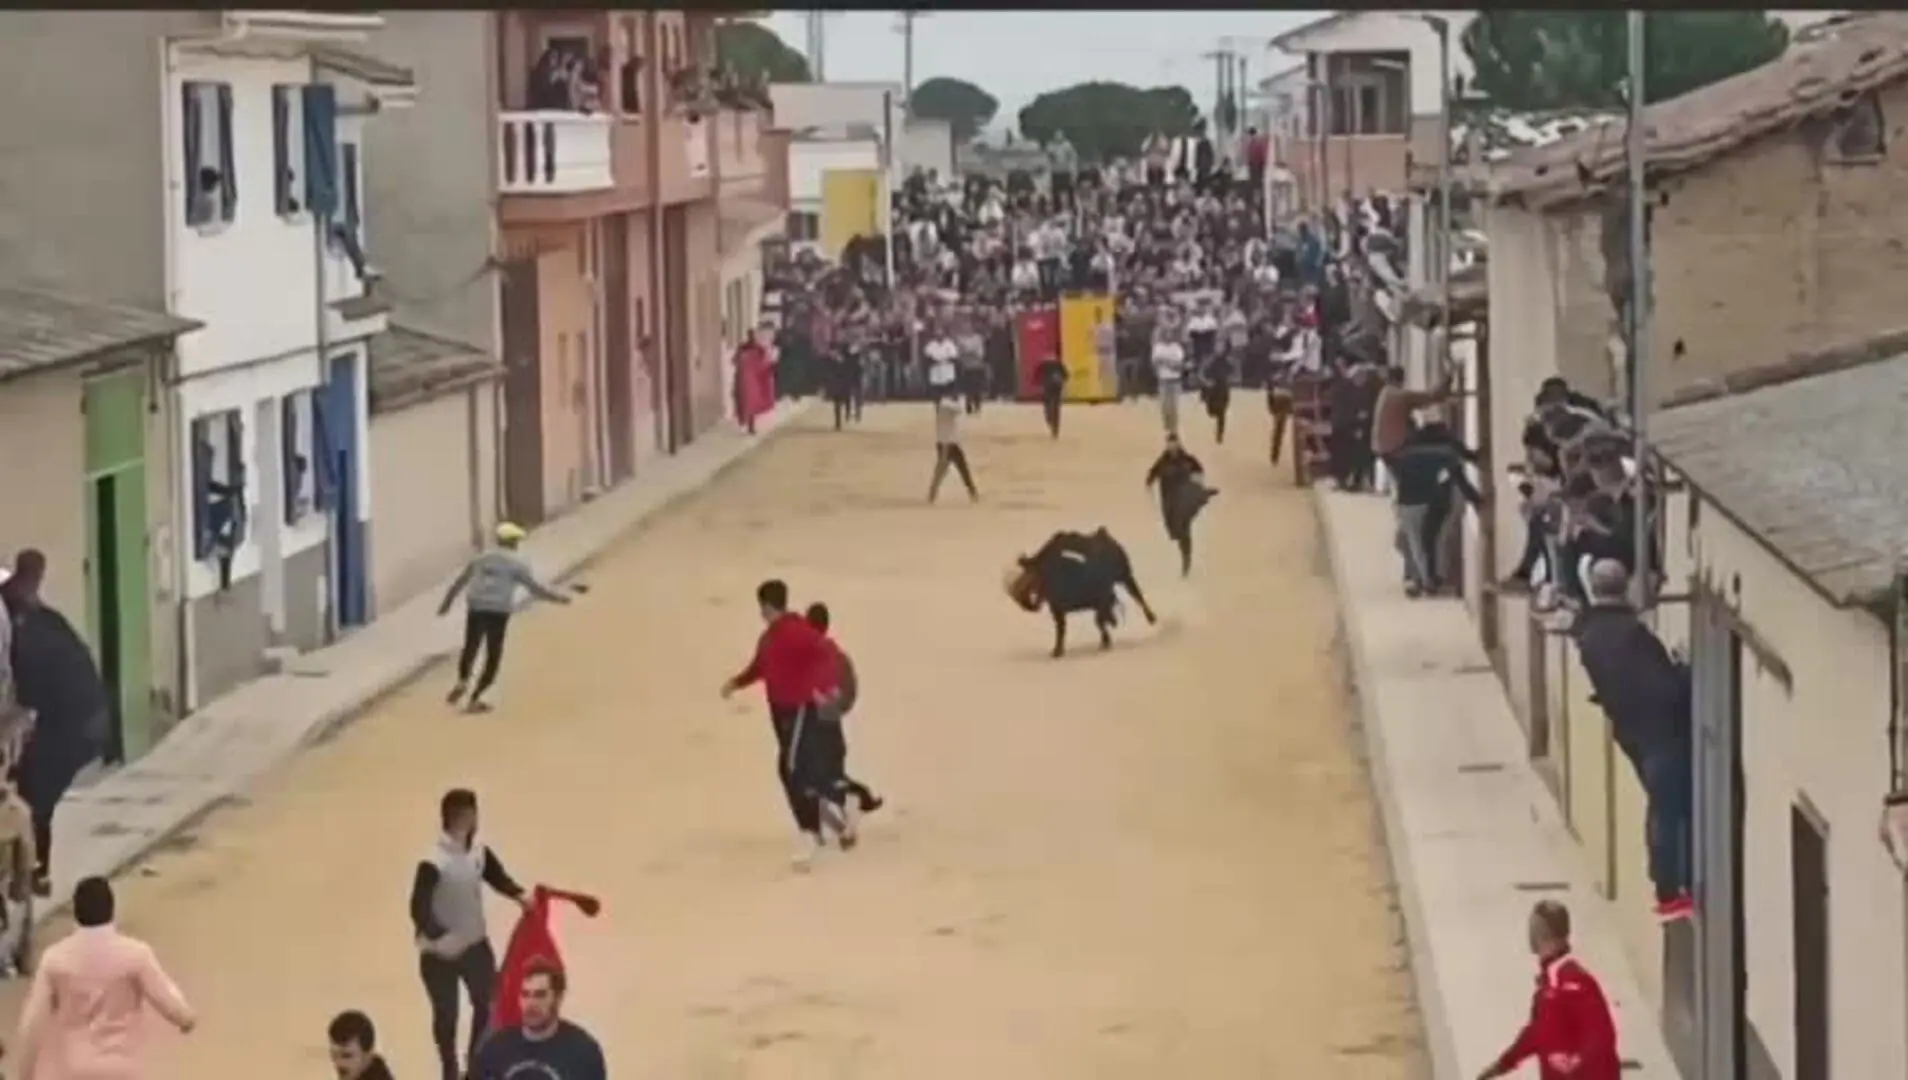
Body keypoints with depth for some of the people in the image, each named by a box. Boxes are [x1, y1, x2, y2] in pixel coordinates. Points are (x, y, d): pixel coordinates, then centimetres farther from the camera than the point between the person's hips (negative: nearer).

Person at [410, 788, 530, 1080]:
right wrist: (438, 938, -45)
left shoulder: (479, 852, -5)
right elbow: (419, 908, -31)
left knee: (487, 1002, 18)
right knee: (446, 1013, 8)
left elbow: (498, 877, 10)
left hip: (476, 943, 7)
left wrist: (519, 895, -9)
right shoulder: (433, 863, -27)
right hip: (440, 952, -7)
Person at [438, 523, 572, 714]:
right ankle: (474, 698, 2)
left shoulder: (481, 559, 15)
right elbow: (534, 587, -2)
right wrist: (558, 597, 9)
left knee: (470, 647, 18)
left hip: (476, 609, 3)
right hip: (498, 612, -3)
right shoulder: (517, 563, 2)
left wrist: (447, 601, 33)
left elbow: (459, 582, 22)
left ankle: (462, 681, -11)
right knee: (493, 656, 7)